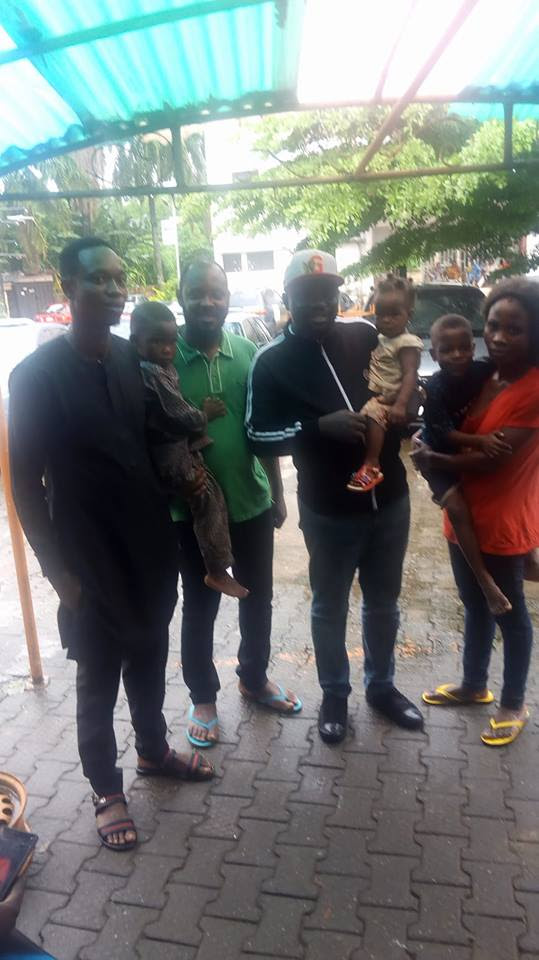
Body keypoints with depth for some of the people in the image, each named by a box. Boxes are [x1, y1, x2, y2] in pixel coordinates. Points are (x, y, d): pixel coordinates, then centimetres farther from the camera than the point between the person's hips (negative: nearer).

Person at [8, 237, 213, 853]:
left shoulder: (134, 360, 2)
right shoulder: (37, 374, -14)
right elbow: (26, 482, -12)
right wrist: (58, 569, -12)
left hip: (151, 549, 5)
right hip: (91, 560, -5)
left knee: (149, 662, 22)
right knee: (98, 681, 12)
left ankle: (153, 751, 45)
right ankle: (107, 792, 32)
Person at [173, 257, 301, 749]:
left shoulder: (248, 353, 0)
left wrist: (277, 492, 8)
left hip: (252, 501, 3)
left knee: (258, 599, 17)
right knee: (199, 607, 12)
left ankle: (255, 677, 42)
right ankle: (203, 697, 33)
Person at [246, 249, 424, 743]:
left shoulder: (366, 335, 1)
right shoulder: (272, 362, -7)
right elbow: (259, 438, -10)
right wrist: (321, 425, -24)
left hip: (390, 499, 3)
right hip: (329, 510, -3)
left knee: (383, 602, 19)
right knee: (330, 607, 14)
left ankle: (382, 685, 41)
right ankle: (334, 694, 35)